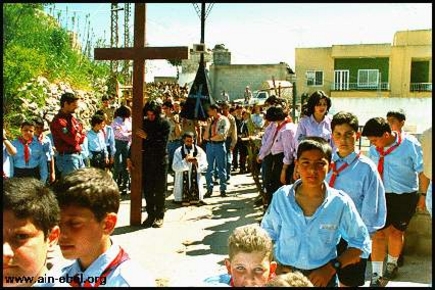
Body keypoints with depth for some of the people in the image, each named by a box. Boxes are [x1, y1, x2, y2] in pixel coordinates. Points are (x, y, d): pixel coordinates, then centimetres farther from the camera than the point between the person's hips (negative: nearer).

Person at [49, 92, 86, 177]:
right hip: (67, 158, -9)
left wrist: (77, 136, -7)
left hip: (78, 155, 9)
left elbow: (82, 137, 11)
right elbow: (73, 140, -21)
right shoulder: (59, 120, -15)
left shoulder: (71, 118, 12)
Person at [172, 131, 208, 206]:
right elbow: (175, 167, -10)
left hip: (195, 180, 1)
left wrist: (197, 162, -24)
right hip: (182, 181, 0)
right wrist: (185, 161, -23)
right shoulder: (178, 151, 0)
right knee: (180, 202, 0)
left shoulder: (199, 151, 2)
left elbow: (204, 166, -5)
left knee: (196, 201, -4)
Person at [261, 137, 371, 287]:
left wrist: (332, 267, -13)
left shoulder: (341, 203, -14)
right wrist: (275, 266, -9)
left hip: (322, 278, -1)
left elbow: (361, 244, -5)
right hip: (285, 276, 1)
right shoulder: (281, 197, -11)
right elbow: (267, 235, 2)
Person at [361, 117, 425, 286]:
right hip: (381, 196, 2)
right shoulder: (374, 149, -4)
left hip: (405, 197, -2)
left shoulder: (410, 145, -14)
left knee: (395, 232, 9)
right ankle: (376, 276, 7)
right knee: (379, 233, -2)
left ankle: (392, 265, 37)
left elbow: (422, 172, -6)